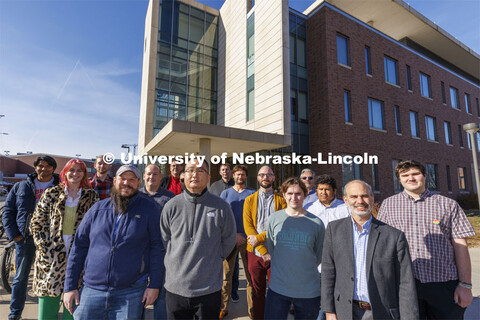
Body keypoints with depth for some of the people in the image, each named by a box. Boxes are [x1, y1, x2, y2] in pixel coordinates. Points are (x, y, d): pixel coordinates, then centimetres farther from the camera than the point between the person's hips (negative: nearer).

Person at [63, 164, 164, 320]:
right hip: (91, 290, 3)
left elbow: (157, 247, -6)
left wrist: (154, 284, -9)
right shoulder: (98, 208, 5)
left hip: (130, 294, -2)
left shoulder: (149, 208, -5)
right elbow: (79, 246, 8)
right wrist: (70, 286, 6)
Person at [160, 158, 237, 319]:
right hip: (175, 287, 1)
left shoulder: (221, 207, -7)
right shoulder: (171, 206, -4)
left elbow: (228, 241, 5)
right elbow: (164, 240, 8)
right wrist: (178, 263, 5)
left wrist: (212, 261, 6)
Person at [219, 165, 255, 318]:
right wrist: (234, 234, -8)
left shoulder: (252, 193, 5)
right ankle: (223, 307, 20)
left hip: (248, 238, 0)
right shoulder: (225, 193, 6)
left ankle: (252, 308, 20)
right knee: (226, 274, 6)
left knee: (251, 274, 6)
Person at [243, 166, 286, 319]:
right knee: (257, 291, 13)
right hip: (255, 252, 1)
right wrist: (264, 251, -12)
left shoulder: (281, 200, 2)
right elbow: (248, 226, -4)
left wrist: (259, 238, -16)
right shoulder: (249, 200, 5)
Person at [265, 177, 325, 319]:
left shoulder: (316, 223, -4)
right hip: (278, 288, 0)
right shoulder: (274, 219, -1)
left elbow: (319, 257, 7)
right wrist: (282, 267, 6)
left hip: (309, 290, 0)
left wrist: (305, 269, 4)